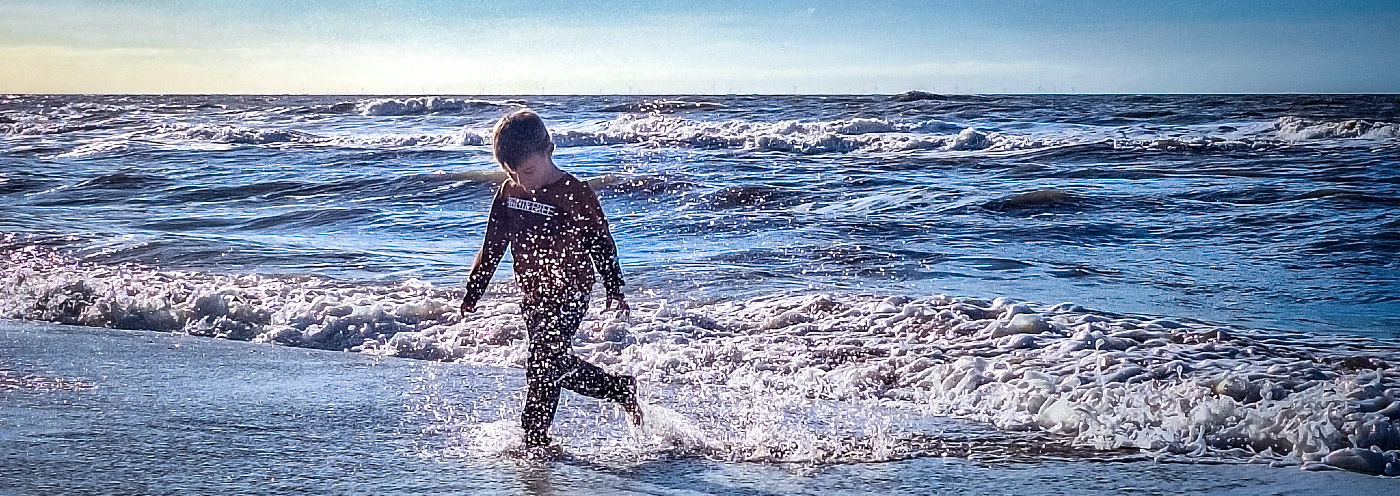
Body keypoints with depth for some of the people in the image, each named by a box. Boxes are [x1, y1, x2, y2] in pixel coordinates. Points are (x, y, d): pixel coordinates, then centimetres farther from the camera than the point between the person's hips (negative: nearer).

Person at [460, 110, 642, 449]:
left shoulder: (575, 194, -15)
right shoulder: (509, 191, 1)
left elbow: (601, 244, -5)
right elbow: (492, 246, 9)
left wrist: (614, 292, -2)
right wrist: (472, 294, 9)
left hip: (569, 296, -7)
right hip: (532, 297, 7)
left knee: (542, 364, -13)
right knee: (557, 367, 13)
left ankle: (535, 440, -5)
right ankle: (620, 388, 31)